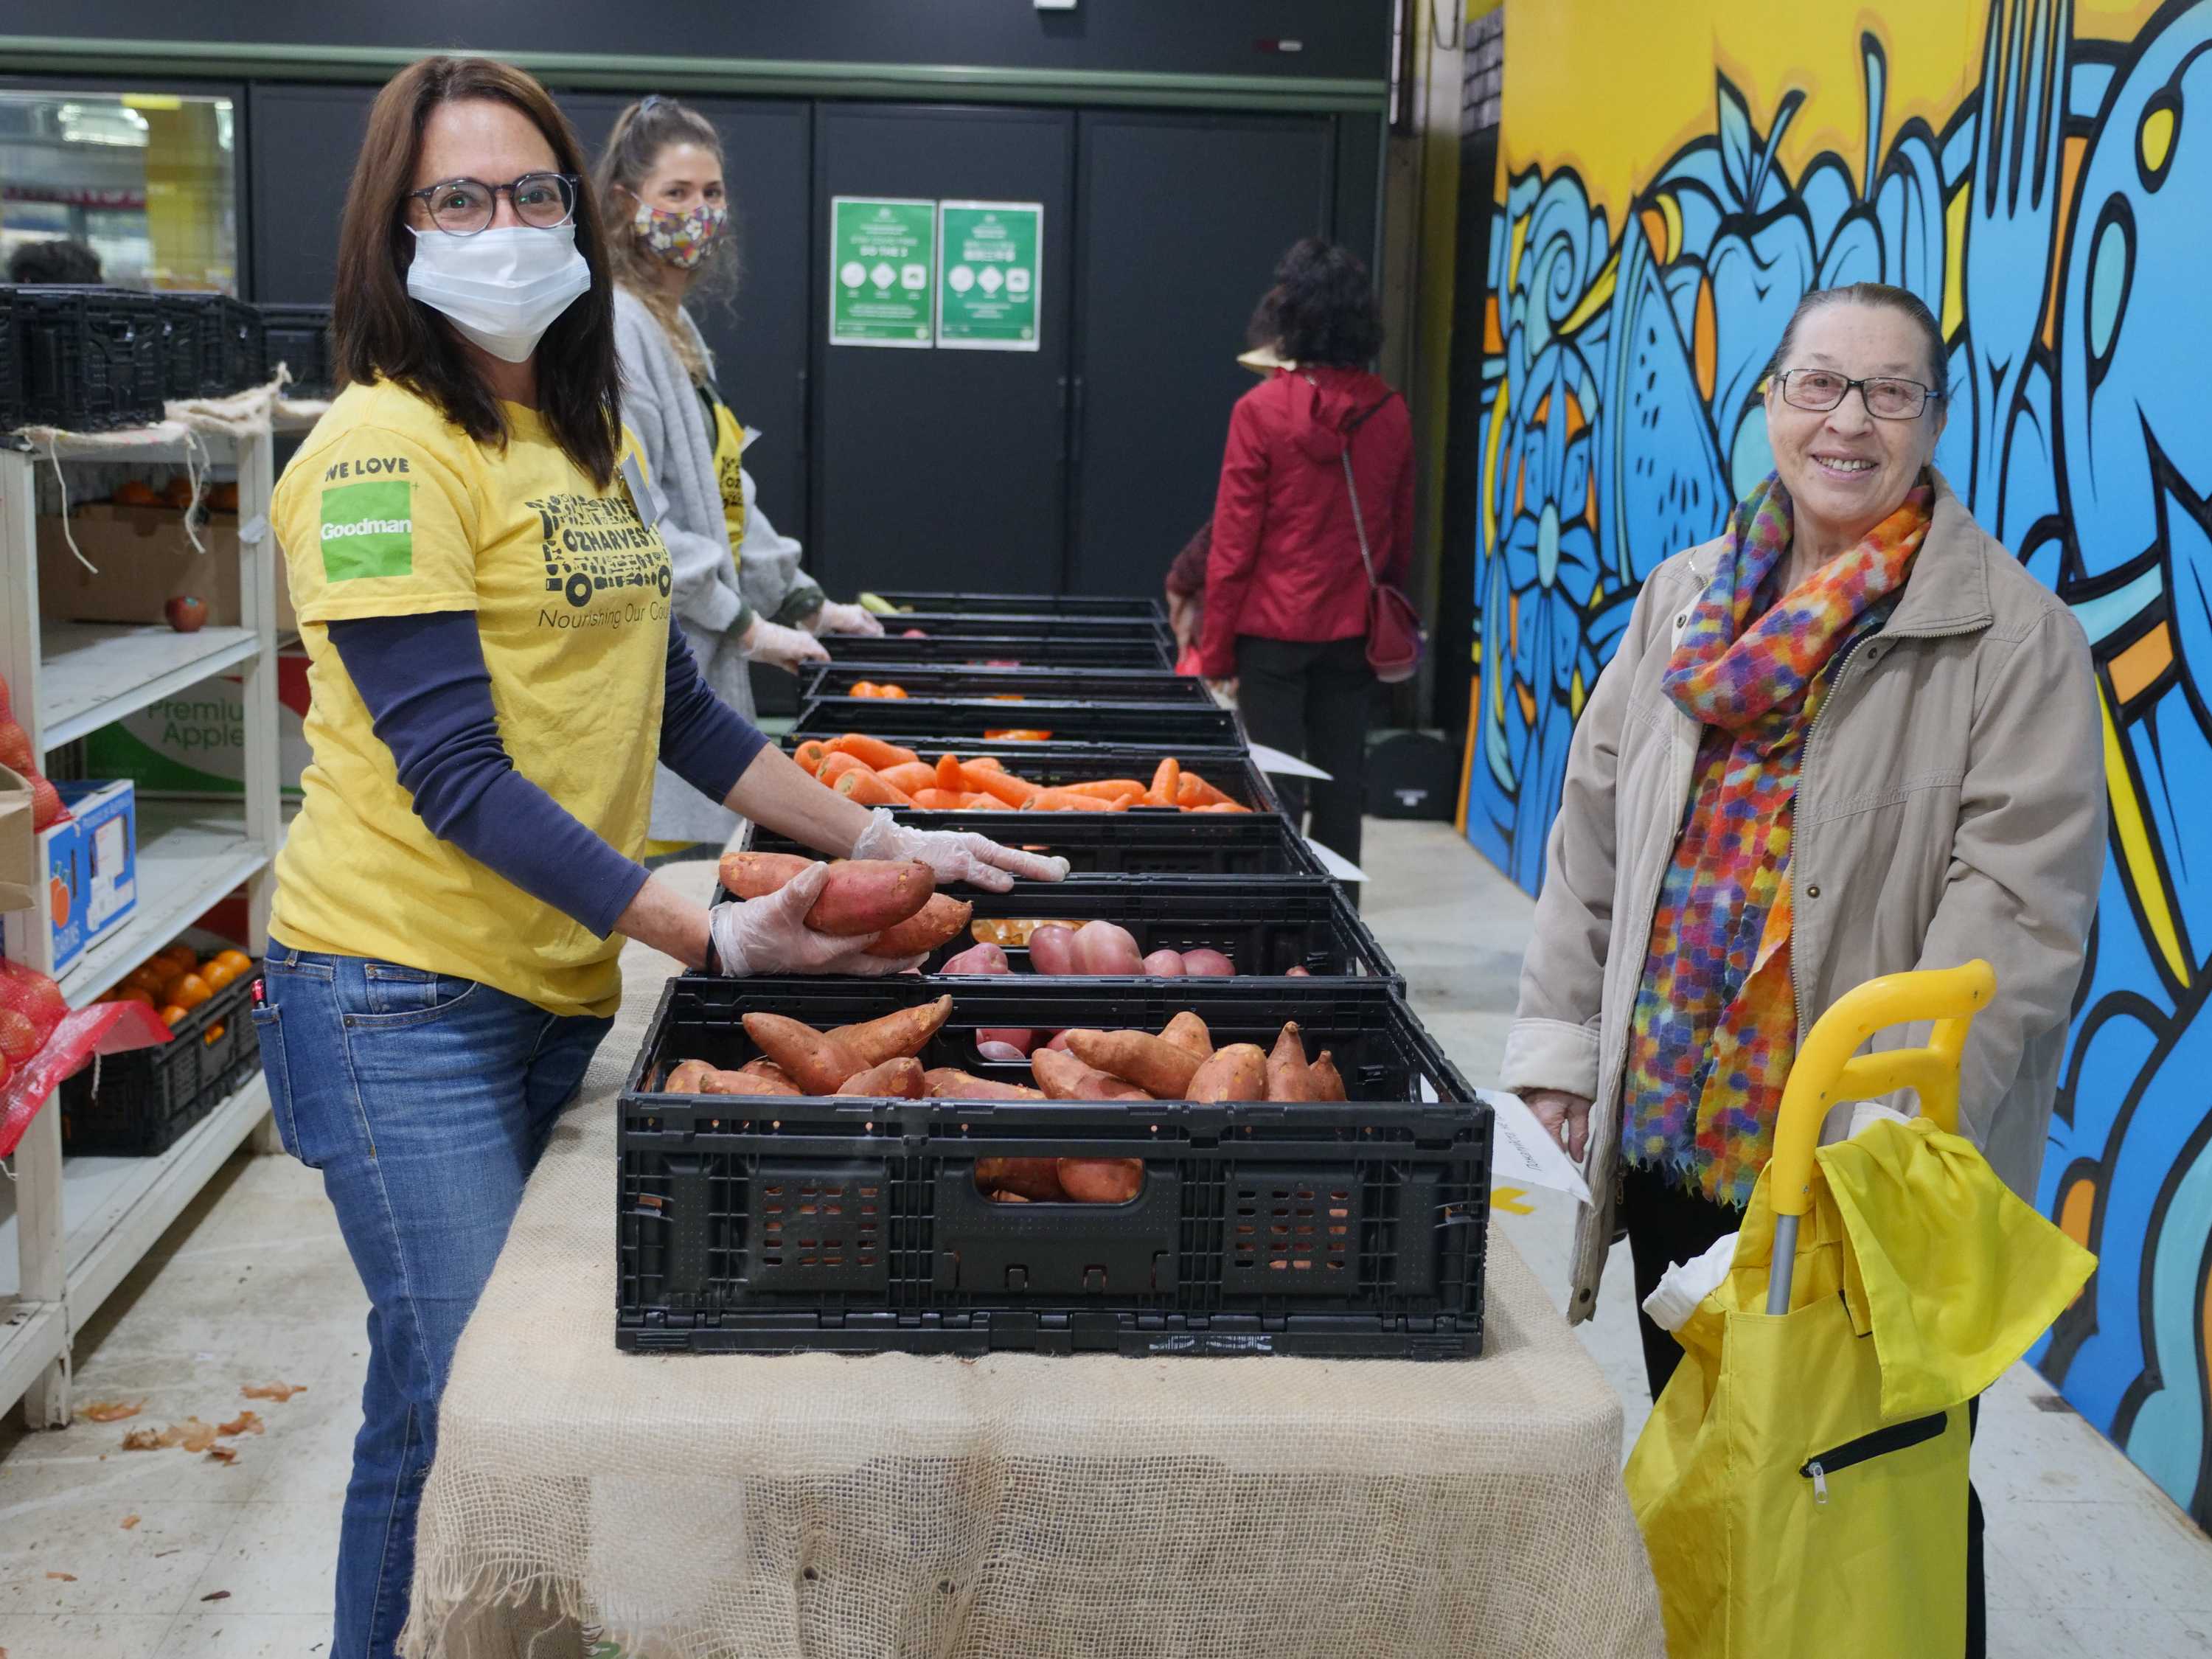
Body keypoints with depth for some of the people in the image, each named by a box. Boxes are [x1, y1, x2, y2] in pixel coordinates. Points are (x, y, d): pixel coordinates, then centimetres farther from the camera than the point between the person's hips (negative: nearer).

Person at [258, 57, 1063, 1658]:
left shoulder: (587, 440, 13)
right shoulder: (385, 452, -12)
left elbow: (671, 703, 18)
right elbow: (455, 777, -18)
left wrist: (880, 840, 12)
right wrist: (711, 935, -23)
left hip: (560, 985, 7)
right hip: (408, 997, -7)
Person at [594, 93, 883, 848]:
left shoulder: (675, 325, 20)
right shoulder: (609, 324, -12)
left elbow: (723, 490, 24)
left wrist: (800, 599, 19)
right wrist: (744, 623, -15)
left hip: (694, 655, 10)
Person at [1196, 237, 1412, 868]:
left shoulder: (1262, 409, -13)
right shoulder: (1389, 412, 0)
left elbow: (1233, 540, -10)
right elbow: (1401, 535, 8)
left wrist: (1214, 651, -4)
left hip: (1275, 630, -4)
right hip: (1354, 631, 4)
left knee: (1276, 788, 3)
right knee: (1342, 784, 12)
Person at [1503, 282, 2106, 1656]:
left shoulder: (2016, 635, -8)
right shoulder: (1685, 602, 9)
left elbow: (2016, 901, -15)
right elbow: (1595, 834, 12)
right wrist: (1563, 1039, 7)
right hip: (1672, 1132, 5)